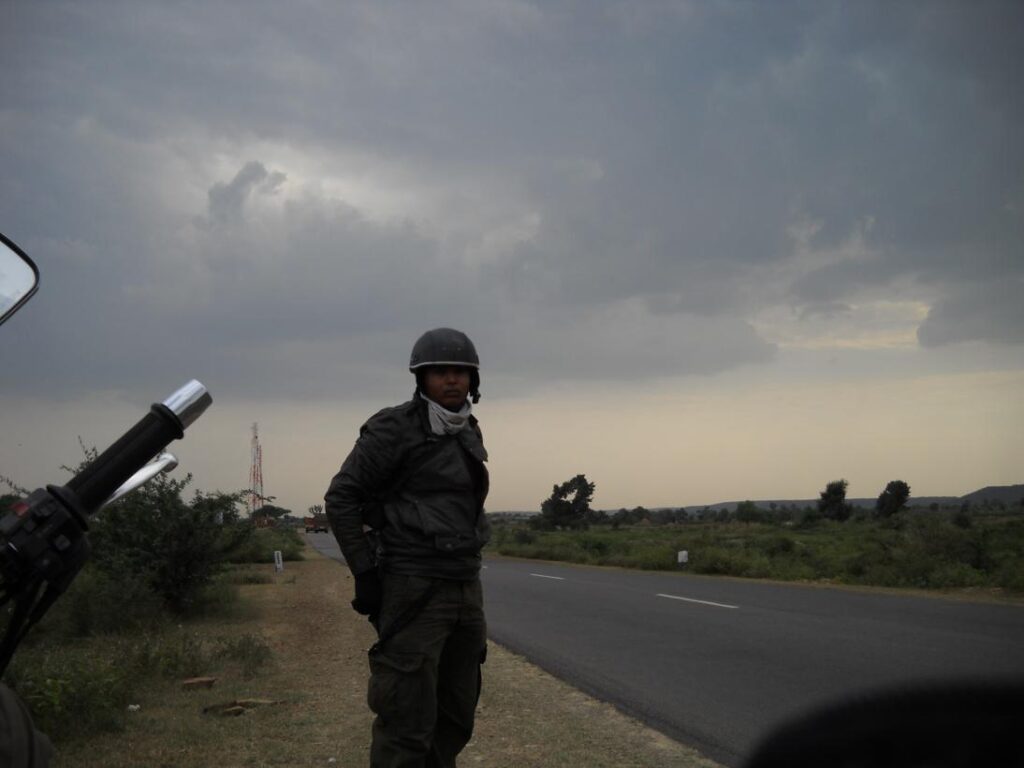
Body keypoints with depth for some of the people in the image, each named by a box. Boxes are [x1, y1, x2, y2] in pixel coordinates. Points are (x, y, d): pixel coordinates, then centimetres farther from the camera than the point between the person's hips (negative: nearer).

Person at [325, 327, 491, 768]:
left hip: (463, 589, 8)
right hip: (412, 591, -8)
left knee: (455, 718, 12)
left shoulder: (467, 435, 14)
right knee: (408, 720, -8)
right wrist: (365, 573, -14)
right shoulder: (394, 429, -10)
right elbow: (341, 498, -10)